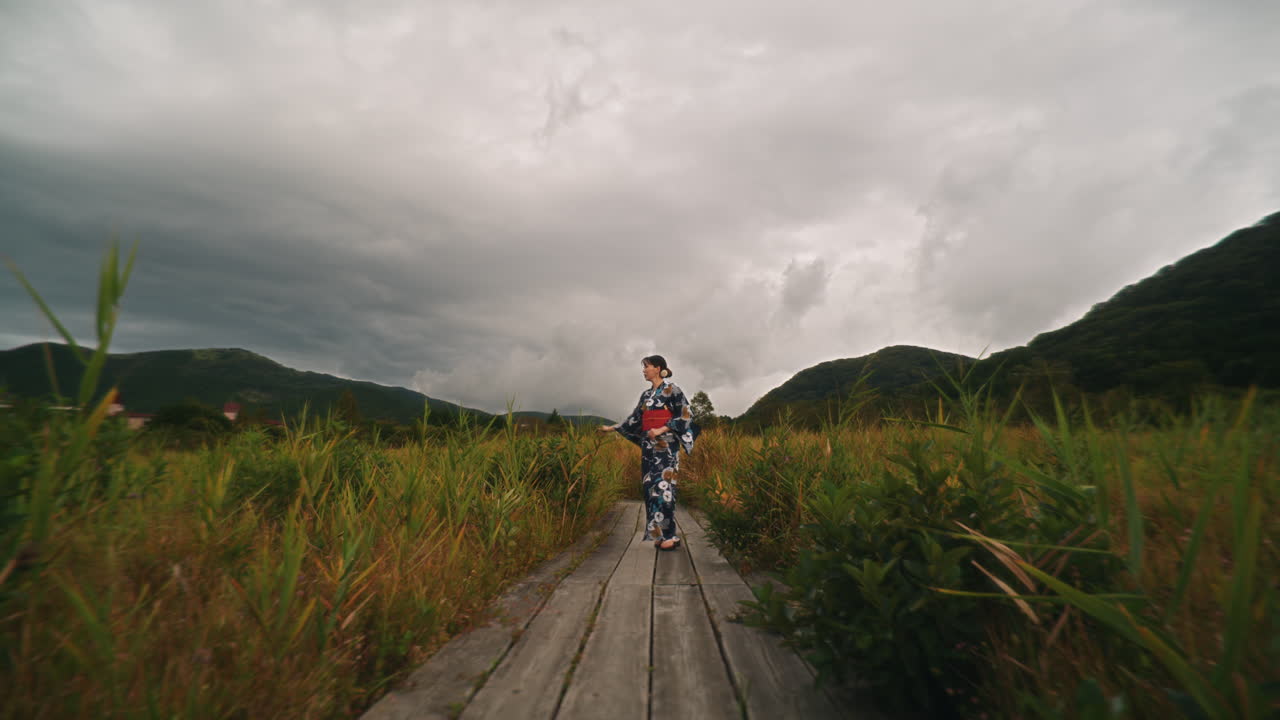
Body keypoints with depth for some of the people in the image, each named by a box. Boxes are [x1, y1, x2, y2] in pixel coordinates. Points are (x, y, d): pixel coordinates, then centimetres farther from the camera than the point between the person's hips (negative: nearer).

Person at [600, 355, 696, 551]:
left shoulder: (672, 389, -4)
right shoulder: (646, 395, 15)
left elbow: (685, 415, -9)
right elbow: (635, 418, 20)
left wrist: (661, 430, -17)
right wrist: (612, 428, 19)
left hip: (665, 445, -7)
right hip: (649, 446, 7)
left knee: (662, 487, -11)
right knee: (651, 487, 4)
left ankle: (670, 535, -5)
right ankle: (660, 533, 10)